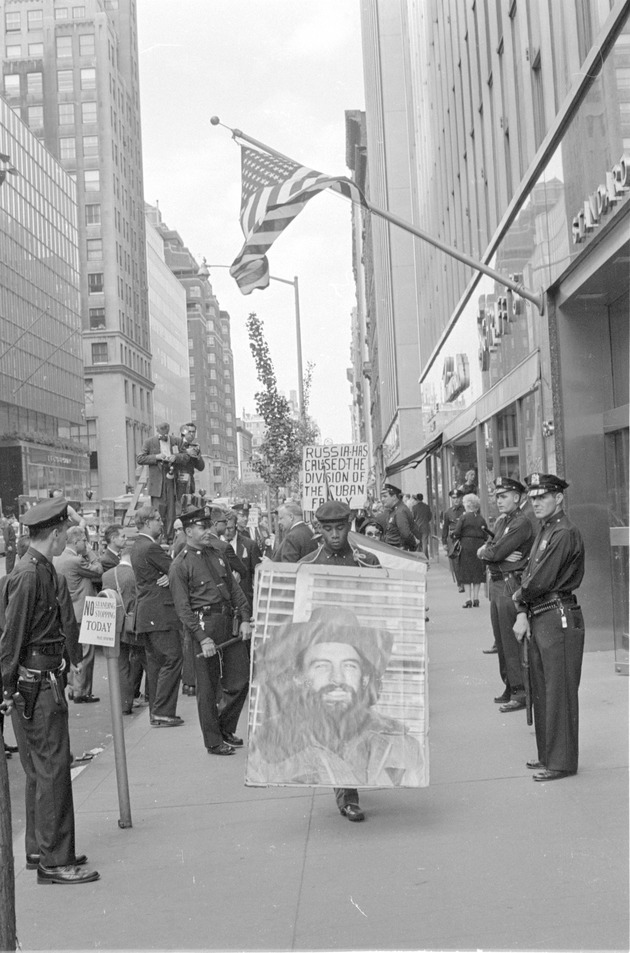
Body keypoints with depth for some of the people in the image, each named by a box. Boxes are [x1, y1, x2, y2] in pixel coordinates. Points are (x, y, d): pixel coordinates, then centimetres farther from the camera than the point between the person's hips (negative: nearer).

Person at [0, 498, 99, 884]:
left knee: (41, 771, 17)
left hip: (45, 681, 10)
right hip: (34, 684, -10)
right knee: (52, 770, -5)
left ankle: (40, 850, 27)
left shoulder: (44, 570, 11)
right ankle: (55, 862, 2)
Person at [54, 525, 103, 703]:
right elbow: (98, 572, -11)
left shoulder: (57, 560, 8)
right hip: (82, 614, -9)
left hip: (68, 614, 9)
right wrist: (90, 552, -3)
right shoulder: (76, 561, -20)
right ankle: (81, 692, 2)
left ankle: (73, 688, 23)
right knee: (85, 654, -2)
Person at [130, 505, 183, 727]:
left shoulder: (137, 546, 15)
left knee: (155, 662, 13)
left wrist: (169, 575, -7)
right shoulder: (150, 547, -17)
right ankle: (162, 713, -6)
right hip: (160, 612, -10)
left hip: (146, 614, 10)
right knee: (172, 659, -6)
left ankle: (155, 712, 18)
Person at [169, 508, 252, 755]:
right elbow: (183, 607, -10)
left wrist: (245, 618, 3)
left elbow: (234, 587, 14)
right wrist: (203, 638, -16)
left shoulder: (216, 553, 13)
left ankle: (226, 728, 27)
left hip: (229, 622, 6)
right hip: (204, 624, -6)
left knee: (242, 678, 7)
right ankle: (213, 742, 15)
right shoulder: (180, 565, -7)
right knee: (207, 688, 3)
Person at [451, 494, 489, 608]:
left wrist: (452, 533, 10)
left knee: (467, 573, 3)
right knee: (478, 573, 9)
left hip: (466, 546, -3)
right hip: (479, 546, 3)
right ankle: (476, 598, 8)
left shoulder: (464, 517, -6)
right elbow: (486, 535, 5)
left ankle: (470, 598, -1)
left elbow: (456, 533, -10)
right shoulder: (481, 519, 5)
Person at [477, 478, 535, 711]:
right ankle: (509, 687, 22)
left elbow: (496, 553, -19)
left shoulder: (522, 523, -13)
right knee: (501, 639, 13)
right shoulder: (500, 522, 16)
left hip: (511, 585, -9)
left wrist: (485, 551, 1)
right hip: (496, 584, 9)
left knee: (511, 640, -7)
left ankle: (521, 692, -3)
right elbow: (484, 555, 9)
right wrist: (502, 555, -9)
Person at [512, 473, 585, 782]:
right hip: (538, 618, 10)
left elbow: (541, 582, -19)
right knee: (541, 691, 15)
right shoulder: (544, 531, 16)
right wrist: (522, 614, 1)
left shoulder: (565, 534, -16)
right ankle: (547, 755, 25)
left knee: (559, 692, -4)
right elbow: (528, 574, 12)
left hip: (559, 617, -10)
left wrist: (520, 597, 0)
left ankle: (562, 762, 3)